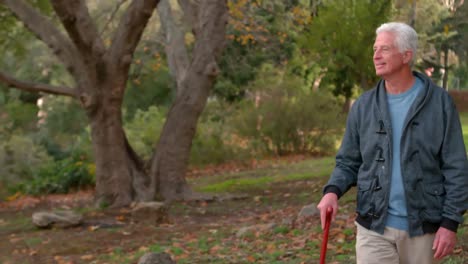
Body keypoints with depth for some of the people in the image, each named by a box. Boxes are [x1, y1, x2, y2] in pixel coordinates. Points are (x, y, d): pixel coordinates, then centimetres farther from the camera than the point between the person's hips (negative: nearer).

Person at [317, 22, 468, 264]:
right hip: (374, 228, 1)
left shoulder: (439, 102, -4)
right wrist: (332, 191, -12)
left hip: (422, 228, -1)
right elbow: (348, 162, 9)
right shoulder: (363, 106, 4)